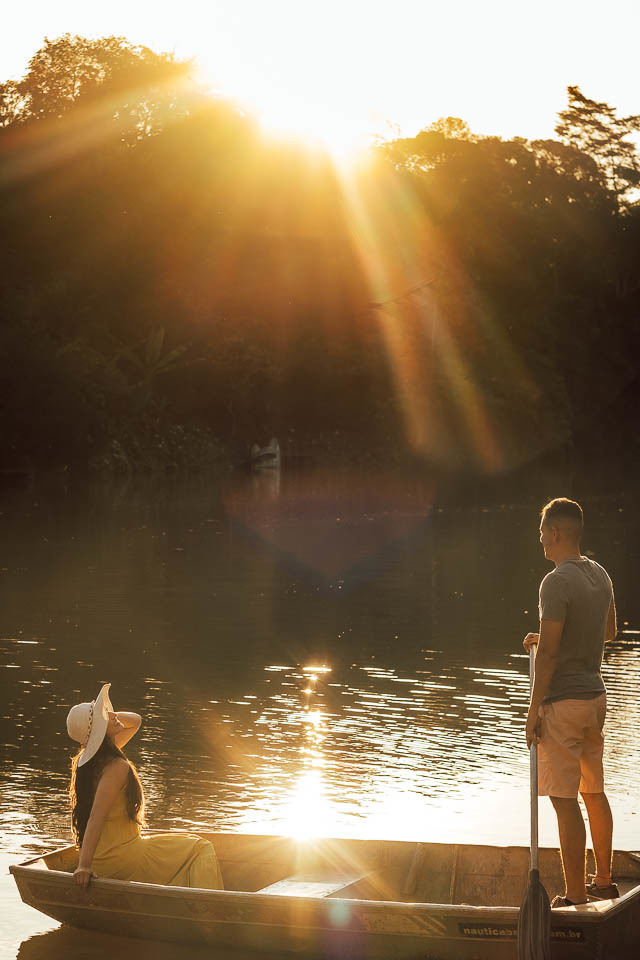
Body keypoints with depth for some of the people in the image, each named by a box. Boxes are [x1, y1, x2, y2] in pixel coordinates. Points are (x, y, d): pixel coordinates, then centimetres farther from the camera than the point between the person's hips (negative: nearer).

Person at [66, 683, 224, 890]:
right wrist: (84, 865, -40)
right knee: (200, 850, 5)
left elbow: (134, 721, 19)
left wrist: (106, 716, -2)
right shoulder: (117, 767, -24)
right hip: (123, 858, -10)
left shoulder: (97, 758, 5)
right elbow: (96, 818, -33)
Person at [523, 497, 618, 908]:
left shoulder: (557, 582, -18)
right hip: (595, 694, 9)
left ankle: (576, 896, -1)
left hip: (564, 702, -9)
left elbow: (549, 653, -20)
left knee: (566, 800, -4)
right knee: (594, 792, 19)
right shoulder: (600, 574, 7)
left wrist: (534, 710, -13)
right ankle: (604, 881, 30)